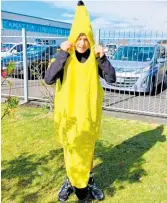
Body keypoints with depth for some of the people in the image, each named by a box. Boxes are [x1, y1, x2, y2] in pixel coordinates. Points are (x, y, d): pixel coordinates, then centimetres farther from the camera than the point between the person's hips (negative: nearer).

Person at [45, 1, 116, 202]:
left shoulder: (94, 59, -4)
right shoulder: (65, 59, -9)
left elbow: (111, 78, -9)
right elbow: (48, 79, -22)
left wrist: (102, 57, -20)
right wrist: (62, 55, -26)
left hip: (89, 113, 1)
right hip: (69, 113, -1)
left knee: (87, 149, 15)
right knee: (71, 149, 14)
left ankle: (88, 181, 36)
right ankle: (71, 181, 35)